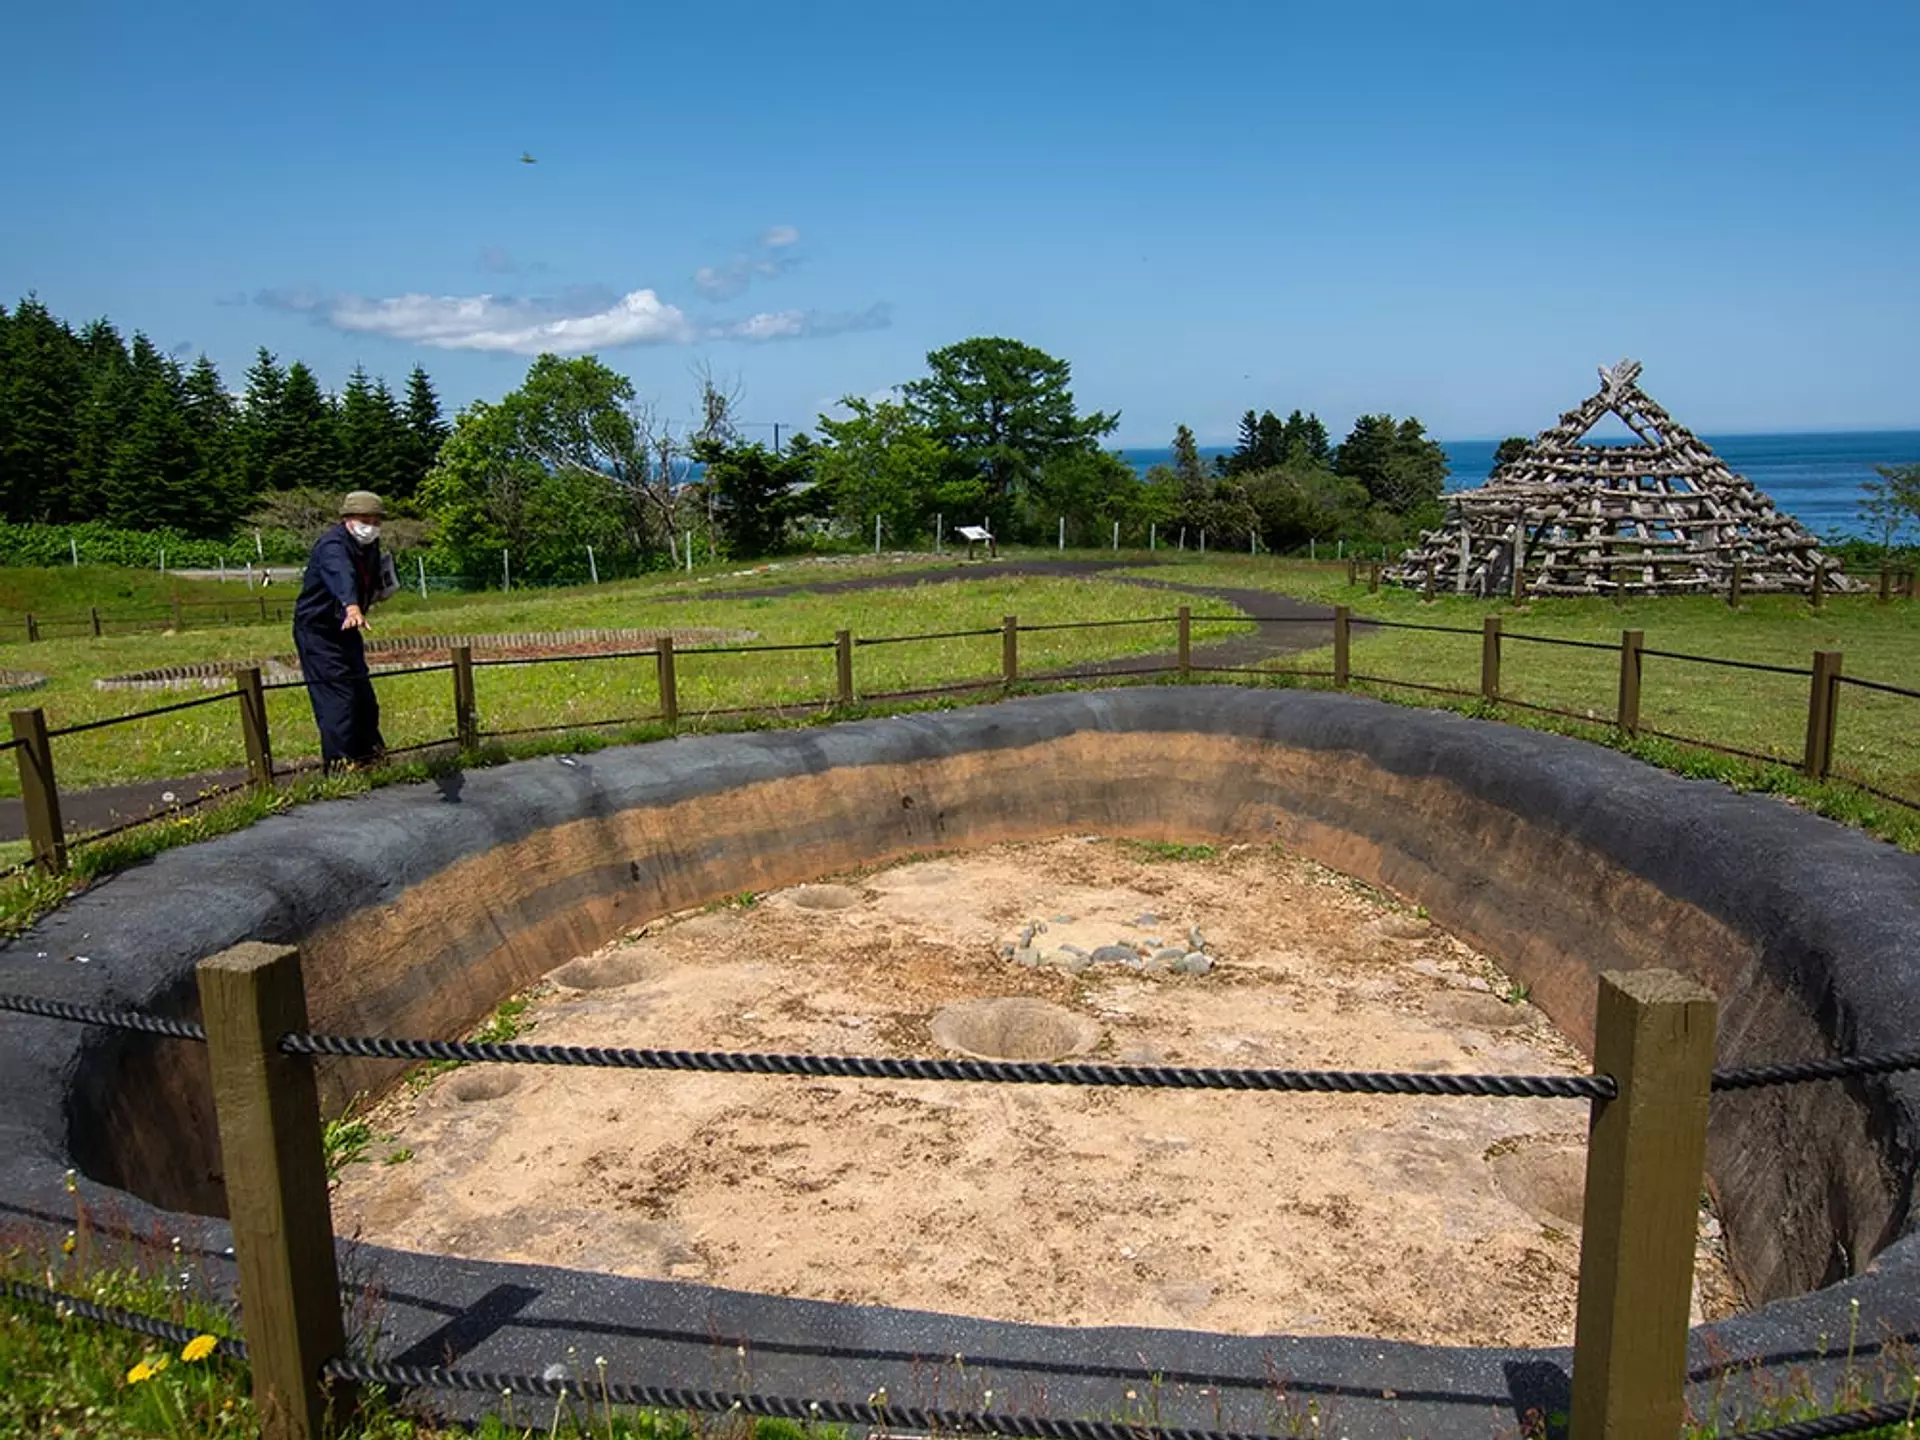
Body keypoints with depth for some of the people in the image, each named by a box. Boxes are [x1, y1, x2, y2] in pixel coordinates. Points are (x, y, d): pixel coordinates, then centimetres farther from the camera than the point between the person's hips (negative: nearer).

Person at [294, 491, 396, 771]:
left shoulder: (370, 545, 2)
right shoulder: (333, 546, -26)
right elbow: (342, 576, -48)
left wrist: (377, 590, 0)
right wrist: (352, 608, -65)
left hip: (344, 628, 9)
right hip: (317, 630, -9)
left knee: (362, 692, 15)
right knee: (336, 693, -13)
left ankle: (368, 750, 30)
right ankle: (339, 762, -9)